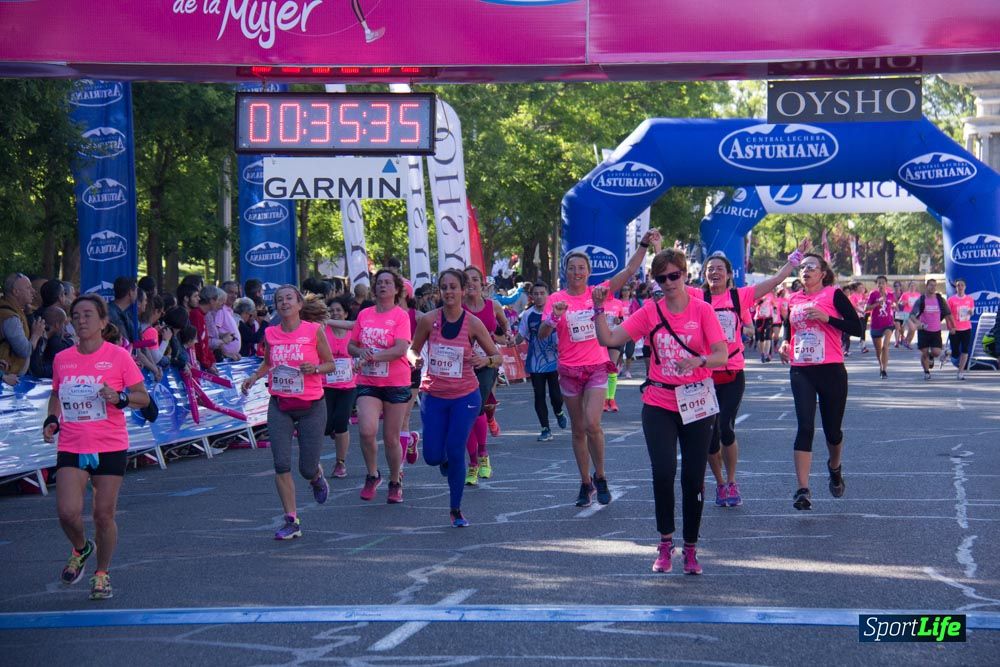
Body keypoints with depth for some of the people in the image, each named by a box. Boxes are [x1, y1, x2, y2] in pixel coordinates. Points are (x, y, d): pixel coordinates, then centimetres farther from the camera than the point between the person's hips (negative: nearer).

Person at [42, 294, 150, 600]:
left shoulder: (118, 356, -4)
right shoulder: (62, 359, 6)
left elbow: (143, 397, -1)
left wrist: (119, 397, -20)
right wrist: (52, 419, 3)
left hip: (110, 448, -2)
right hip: (71, 447, 2)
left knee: (104, 514, 1)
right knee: (68, 511, -11)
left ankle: (102, 573, 22)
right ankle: (80, 549, 23)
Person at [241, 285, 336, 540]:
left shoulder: (314, 331, -6)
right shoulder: (270, 334, 3)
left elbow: (330, 363, 2)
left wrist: (315, 368, -19)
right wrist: (254, 377, 4)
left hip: (311, 406, -3)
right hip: (279, 406, 3)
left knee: (307, 468, 0)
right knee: (281, 464, -9)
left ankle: (317, 476, 39)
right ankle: (292, 521, -2)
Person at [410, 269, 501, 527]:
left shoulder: (473, 323, -8)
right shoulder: (429, 320, -6)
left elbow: (498, 356, -2)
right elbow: (413, 349, 8)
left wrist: (486, 360, -24)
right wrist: (416, 360, -15)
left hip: (465, 397, -2)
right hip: (433, 395, 2)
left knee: (455, 453, -6)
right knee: (433, 457, -1)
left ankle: (456, 510, 9)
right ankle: (446, 462, 38)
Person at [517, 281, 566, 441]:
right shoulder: (528, 315, 1)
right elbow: (522, 335, 7)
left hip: (554, 361, -2)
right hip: (535, 363, 2)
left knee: (556, 395, -4)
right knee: (539, 396, 2)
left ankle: (559, 413, 31)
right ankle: (545, 429, 12)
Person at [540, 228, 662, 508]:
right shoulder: (556, 299, -2)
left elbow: (629, 271, -3)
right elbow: (542, 334, -10)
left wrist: (644, 245, -12)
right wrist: (554, 317, -29)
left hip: (597, 368, -1)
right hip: (570, 371, 1)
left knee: (592, 425, -16)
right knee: (578, 430, 8)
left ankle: (600, 477, 3)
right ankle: (586, 483, 19)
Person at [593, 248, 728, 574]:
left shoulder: (702, 310, -3)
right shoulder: (650, 312, 3)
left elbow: (722, 355, -10)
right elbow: (608, 339, -2)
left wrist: (698, 360, -29)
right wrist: (598, 308, -13)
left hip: (696, 404, -1)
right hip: (659, 404, 1)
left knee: (693, 477, 2)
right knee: (663, 472, -12)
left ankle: (690, 550, 16)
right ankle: (665, 543, 6)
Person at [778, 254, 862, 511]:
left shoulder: (833, 295, -2)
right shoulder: (794, 300, 11)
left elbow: (857, 328, -8)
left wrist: (827, 318, -18)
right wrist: (785, 343, 5)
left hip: (831, 371, -2)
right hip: (801, 371, 2)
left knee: (832, 430, 10)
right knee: (804, 427, -11)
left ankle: (835, 468, 42)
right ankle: (803, 490, -15)